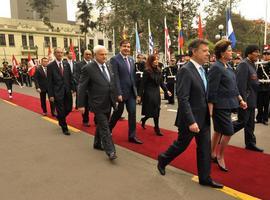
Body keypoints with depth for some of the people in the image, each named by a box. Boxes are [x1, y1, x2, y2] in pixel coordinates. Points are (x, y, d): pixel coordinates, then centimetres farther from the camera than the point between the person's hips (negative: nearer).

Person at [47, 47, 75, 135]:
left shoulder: (66, 64, 6)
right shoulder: (50, 66, -5)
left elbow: (70, 77, 10)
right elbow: (49, 82, -6)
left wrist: (72, 88, 3)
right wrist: (50, 95, -9)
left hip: (67, 91, 4)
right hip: (57, 92, -4)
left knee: (69, 109, 10)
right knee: (61, 111, 3)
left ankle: (60, 118, 41)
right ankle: (64, 128, 19)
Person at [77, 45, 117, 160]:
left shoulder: (107, 67, 9)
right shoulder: (88, 68, -12)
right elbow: (82, 88, -11)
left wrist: (114, 99, 12)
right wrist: (81, 105, -11)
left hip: (108, 103, 7)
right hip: (98, 104, -7)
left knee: (101, 125, 20)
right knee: (104, 127, -5)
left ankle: (97, 144, 38)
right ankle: (110, 151, 1)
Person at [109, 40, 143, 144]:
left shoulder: (131, 59, 11)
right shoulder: (114, 59, -11)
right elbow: (115, 78, -17)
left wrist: (135, 89, 11)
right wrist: (118, 93, -20)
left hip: (131, 91, 6)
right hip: (121, 92, -6)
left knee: (132, 113, 4)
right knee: (118, 113, 9)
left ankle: (132, 136, 14)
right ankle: (108, 130, 34)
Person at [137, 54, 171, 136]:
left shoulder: (159, 70, 6)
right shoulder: (147, 71, -11)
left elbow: (161, 82, 11)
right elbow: (142, 84, -11)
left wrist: (166, 90, 0)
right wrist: (139, 95, -14)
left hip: (157, 93, 6)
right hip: (149, 93, -6)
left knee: (156, 111, 7)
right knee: (152, 111, -3)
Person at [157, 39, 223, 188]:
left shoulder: (202, 70, 7)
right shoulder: (185, 71, -20)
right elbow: (183, 99, -24)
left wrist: (207, 114, 10)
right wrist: (191, 121, -26)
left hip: (204, 118, 8)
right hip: (191, 119, -7)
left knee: (205, 148, 12)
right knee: (181, 145, 11)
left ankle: (205, 178, 26)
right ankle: (163, 160, 37)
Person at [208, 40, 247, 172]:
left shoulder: (228, 66, 11)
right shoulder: (216, 68, -16)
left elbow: (233, 86, 18)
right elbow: (211, 91, -19)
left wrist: (240, 100, 17)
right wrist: (210, 110, -19)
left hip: (228, 105, 9)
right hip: (220, 106, -9)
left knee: (218, 131, 17)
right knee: (228, 132, -4)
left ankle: (213, 154, 32)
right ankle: (220, 156, 16)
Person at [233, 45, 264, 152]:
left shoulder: (252, 64, 13)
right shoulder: (244, 64, -17)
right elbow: (240, 84, -22)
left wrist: (253, 100, 16)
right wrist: (243, 100, -23)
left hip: (251, 100, 9)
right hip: (245, 100, -9)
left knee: (250, 123, 14)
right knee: (242, 122, -2)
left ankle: (250, 143, 24)